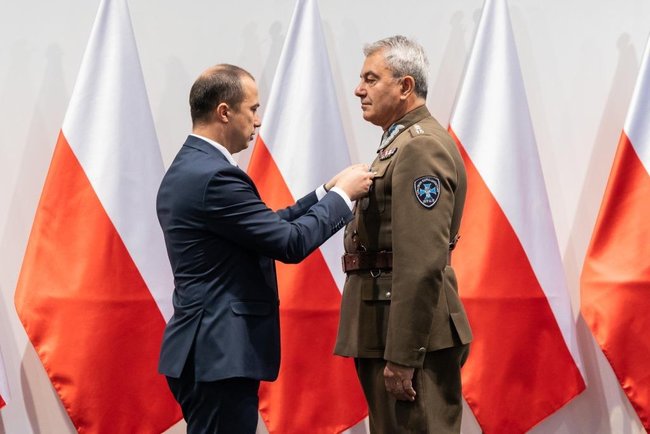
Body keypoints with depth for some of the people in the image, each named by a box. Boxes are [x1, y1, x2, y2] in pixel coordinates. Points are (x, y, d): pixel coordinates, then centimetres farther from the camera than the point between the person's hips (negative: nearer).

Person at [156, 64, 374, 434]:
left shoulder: (188, 168, 13)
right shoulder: (214, 176, -19)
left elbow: (268, 228, 15)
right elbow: (291, 243, -18)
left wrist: (326, 193, 11)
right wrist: (342, 194, -5)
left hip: (207, 348, 10)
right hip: (220, 354, -10)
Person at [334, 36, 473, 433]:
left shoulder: (421, 148, -15)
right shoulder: (402, 143, 18)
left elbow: (422, 264, -23)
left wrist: (401, 357, -24)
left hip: (414, 336, -11)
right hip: (388, 325, 11)